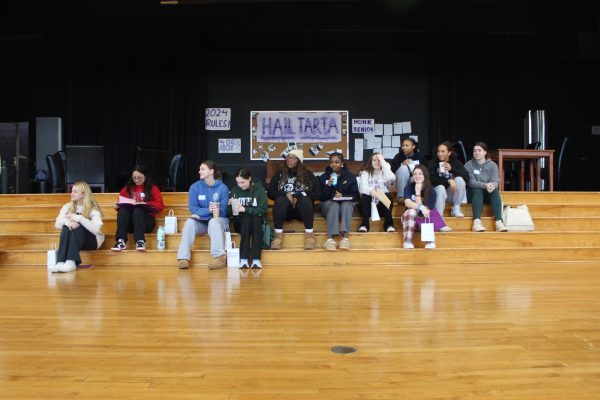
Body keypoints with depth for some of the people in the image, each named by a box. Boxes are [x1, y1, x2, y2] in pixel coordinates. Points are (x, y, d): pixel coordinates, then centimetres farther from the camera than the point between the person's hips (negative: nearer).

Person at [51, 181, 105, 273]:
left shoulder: (93, 209, -9)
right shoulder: (67, 206, 7)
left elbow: (96, 229, -25)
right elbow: (57, 224, -4)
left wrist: (79, 218, -33)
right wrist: (67, 222, -26)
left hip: (92, 241, -4)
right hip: (72, 239, 4)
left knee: (76, 227, -31)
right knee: (67, 227, -27)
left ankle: (71, 262, -48)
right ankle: (61, 262, -43)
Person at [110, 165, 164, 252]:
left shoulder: (153, 188, 9)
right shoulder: (127, 187, 16)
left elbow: (160, 205, 0)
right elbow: (120, 202, 12)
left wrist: (145, 204, -14)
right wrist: (118, 205, -11)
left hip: (146, 221, -2)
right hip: (129, 222, 2)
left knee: (137, 211, -33)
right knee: (122, 211, -28)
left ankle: (140, 241, -47)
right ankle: (121, 241, -40)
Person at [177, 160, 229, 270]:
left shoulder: (222, 188, -7)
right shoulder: (195, 187, -1)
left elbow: (223, 211, -10)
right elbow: (193, 209, -5)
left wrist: (200, 213, -21)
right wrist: (208, 210, -23)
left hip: (219, 220, -2)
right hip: (201, 222, 2)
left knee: (213, 221, -36)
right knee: (189, 222, -29)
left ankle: (220, 257, -41)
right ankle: (183, 258, -34)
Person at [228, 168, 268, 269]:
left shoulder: (259, 189, -3)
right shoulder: (234, 190, 2)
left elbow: (263, 209, -14)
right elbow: (228, 212, 2)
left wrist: (245, 209, -25)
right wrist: (231, 206, -20)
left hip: (256, 222, -1)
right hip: (240, 223, 1)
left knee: (256, 218, -34)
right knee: (247, 218, -33)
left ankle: (256, 259, -38)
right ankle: (243, 259, -39)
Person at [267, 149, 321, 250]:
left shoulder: (308, 175, 12)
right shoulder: (279, 175, 15)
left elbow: (317, 194, 2)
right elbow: (270, 193, 5)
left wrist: (298, 196, -11)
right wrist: (286, 194, -12)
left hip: (302, 210, 0)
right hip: (285, 210, 1)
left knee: (305, 200, -33)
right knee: (280, 200, -32)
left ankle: (309, 234, -32)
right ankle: (278, 235, -36)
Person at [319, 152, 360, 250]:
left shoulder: (350, 177, 11)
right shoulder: (324, 177, 12)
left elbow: (356, 195, 3)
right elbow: (321, 197, 4)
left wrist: (343, 196, -16)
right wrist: (328, 186, -14)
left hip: (346, 203, 0)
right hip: (329, 204, 0)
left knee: (346, 204, -36)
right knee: (334, 205, -37)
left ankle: (345, 236, -54)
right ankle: (330, 238, -55)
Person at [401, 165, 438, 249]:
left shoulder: (431, 191, -11)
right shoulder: (409, 187, -7)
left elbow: (425, 211, -21)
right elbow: (407, 203, -25)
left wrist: (418, 192, -25)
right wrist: (421, 207, -42)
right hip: (409, 219, 1)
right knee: (411, 211, -32)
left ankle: (430, 241, -31)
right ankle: (407, 242, -35)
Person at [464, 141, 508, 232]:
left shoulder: (492, 165, 3)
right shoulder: (468, 165, -3)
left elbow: (495, 181, -11)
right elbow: (471, 182, -16)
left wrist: (492, 185, -36)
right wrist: (485, 185, -34)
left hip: (488, 194, 2)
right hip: (473, 193, -2)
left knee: (495, 190, -30)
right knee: (477, 190, -34)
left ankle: (499, 222, -42)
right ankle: (477, 222, -51)